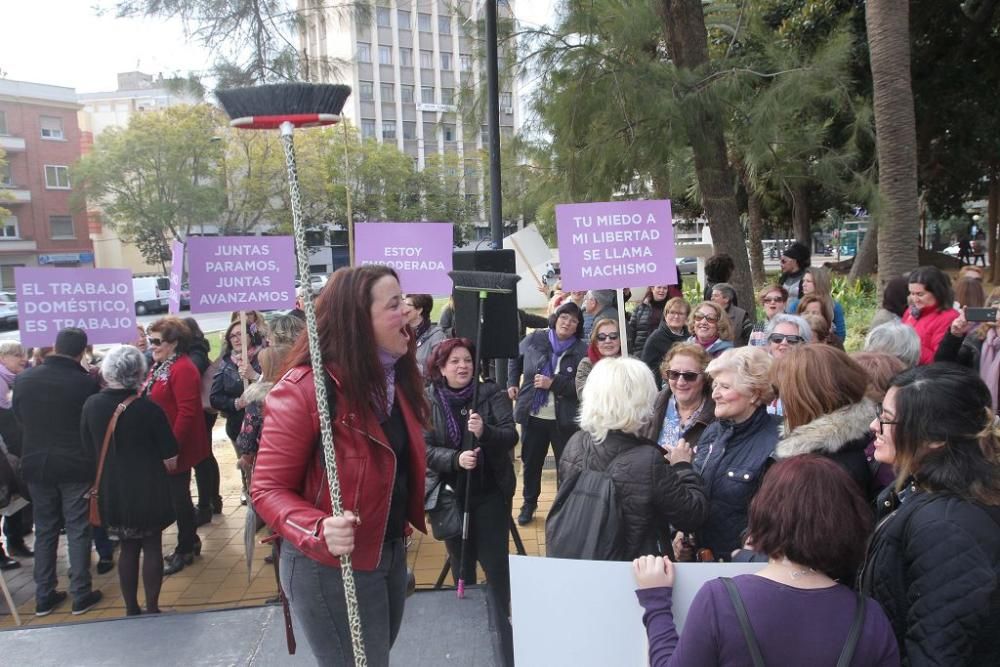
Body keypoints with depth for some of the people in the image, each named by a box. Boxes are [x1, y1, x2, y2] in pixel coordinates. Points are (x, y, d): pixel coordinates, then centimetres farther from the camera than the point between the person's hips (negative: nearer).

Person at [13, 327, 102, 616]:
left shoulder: (23, 379, -3)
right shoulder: (86, 382, -15)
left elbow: (18, 417, 10)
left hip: (36, 464, 4)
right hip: (76, 465, -3)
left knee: (44, 530, 15)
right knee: (78, 530, 6)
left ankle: (43, 597, 21)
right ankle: (81, 595, 12)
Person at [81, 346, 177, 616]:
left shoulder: (91, 405, -8)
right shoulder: (148, 408, -19)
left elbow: (89, 449, 4)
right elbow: (170, 459, -14)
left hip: (111, 492, 4)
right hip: (149, 490, -4)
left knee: (127, 548, 18)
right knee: (152, 547, 11)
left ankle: (131, 609, 25)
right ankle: (152, 608, 17)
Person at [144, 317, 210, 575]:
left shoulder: (183, 369, -19)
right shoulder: (160, 366, 11)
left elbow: (187, 412, -24)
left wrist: (173, 446, -25)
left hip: (176, 448, -9)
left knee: (178, 497, 2)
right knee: (177, 496, 17)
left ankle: (185, 549, 16)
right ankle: (190, 542, 31)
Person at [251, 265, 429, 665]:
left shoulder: (395, 378, 2)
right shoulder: (304, 388, -23)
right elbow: (268, 489, -19)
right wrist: (319, 531, -34)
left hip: (392, 553, 8)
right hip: (329, 567, -8)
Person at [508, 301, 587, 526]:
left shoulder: (582, 351, -9)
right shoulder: (534, 339, -1)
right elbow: (515, 359, 19)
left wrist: (553, 383, -21)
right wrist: (512, 383, 11)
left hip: (564, 419, -2)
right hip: (532, 415, 3)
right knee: (531, 462, 16)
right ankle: (529, 503, 35)